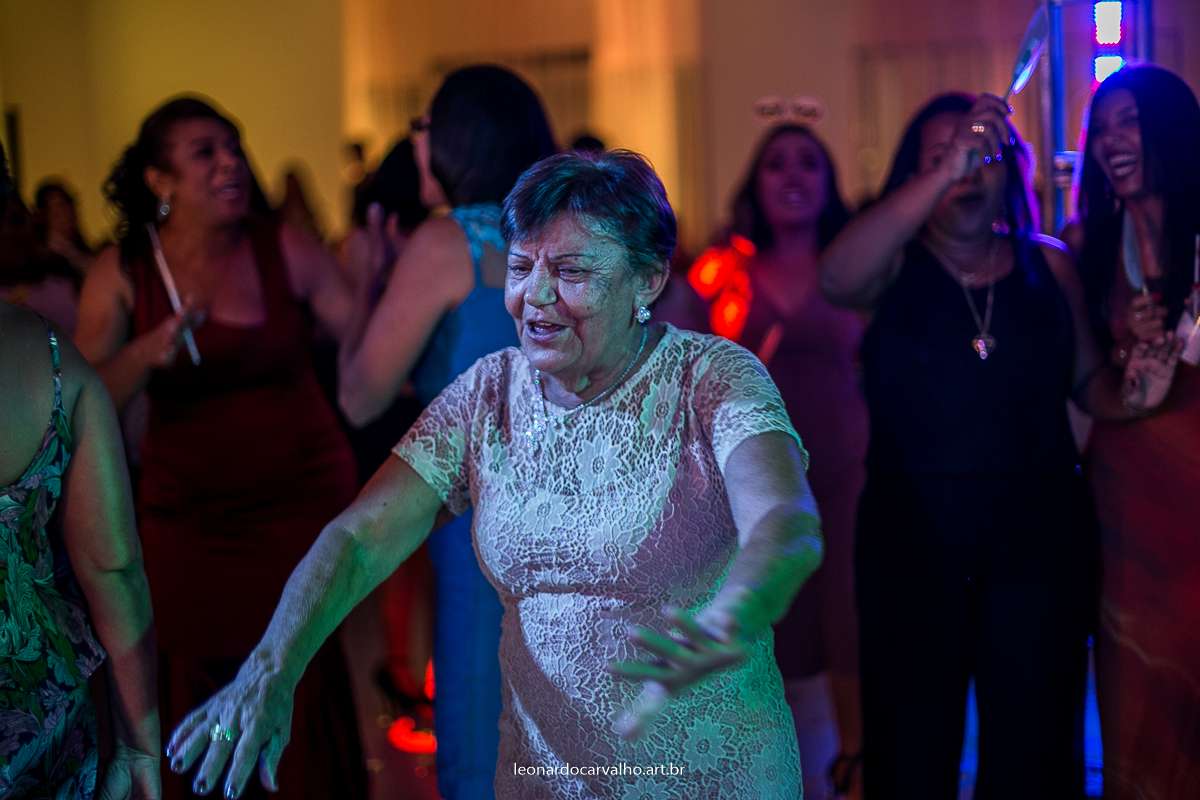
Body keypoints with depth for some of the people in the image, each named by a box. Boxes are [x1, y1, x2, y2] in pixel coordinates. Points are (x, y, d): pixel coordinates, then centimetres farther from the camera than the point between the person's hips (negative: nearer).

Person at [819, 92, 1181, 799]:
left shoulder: (1048, 264, 9)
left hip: (1039, 534, 2)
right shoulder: (895, 264, -1)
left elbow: (1087, 378, 13)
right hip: (913, 533, -2)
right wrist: (946, 171, -28)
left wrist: (1129, 395, -11)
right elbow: (837, 279, -24)